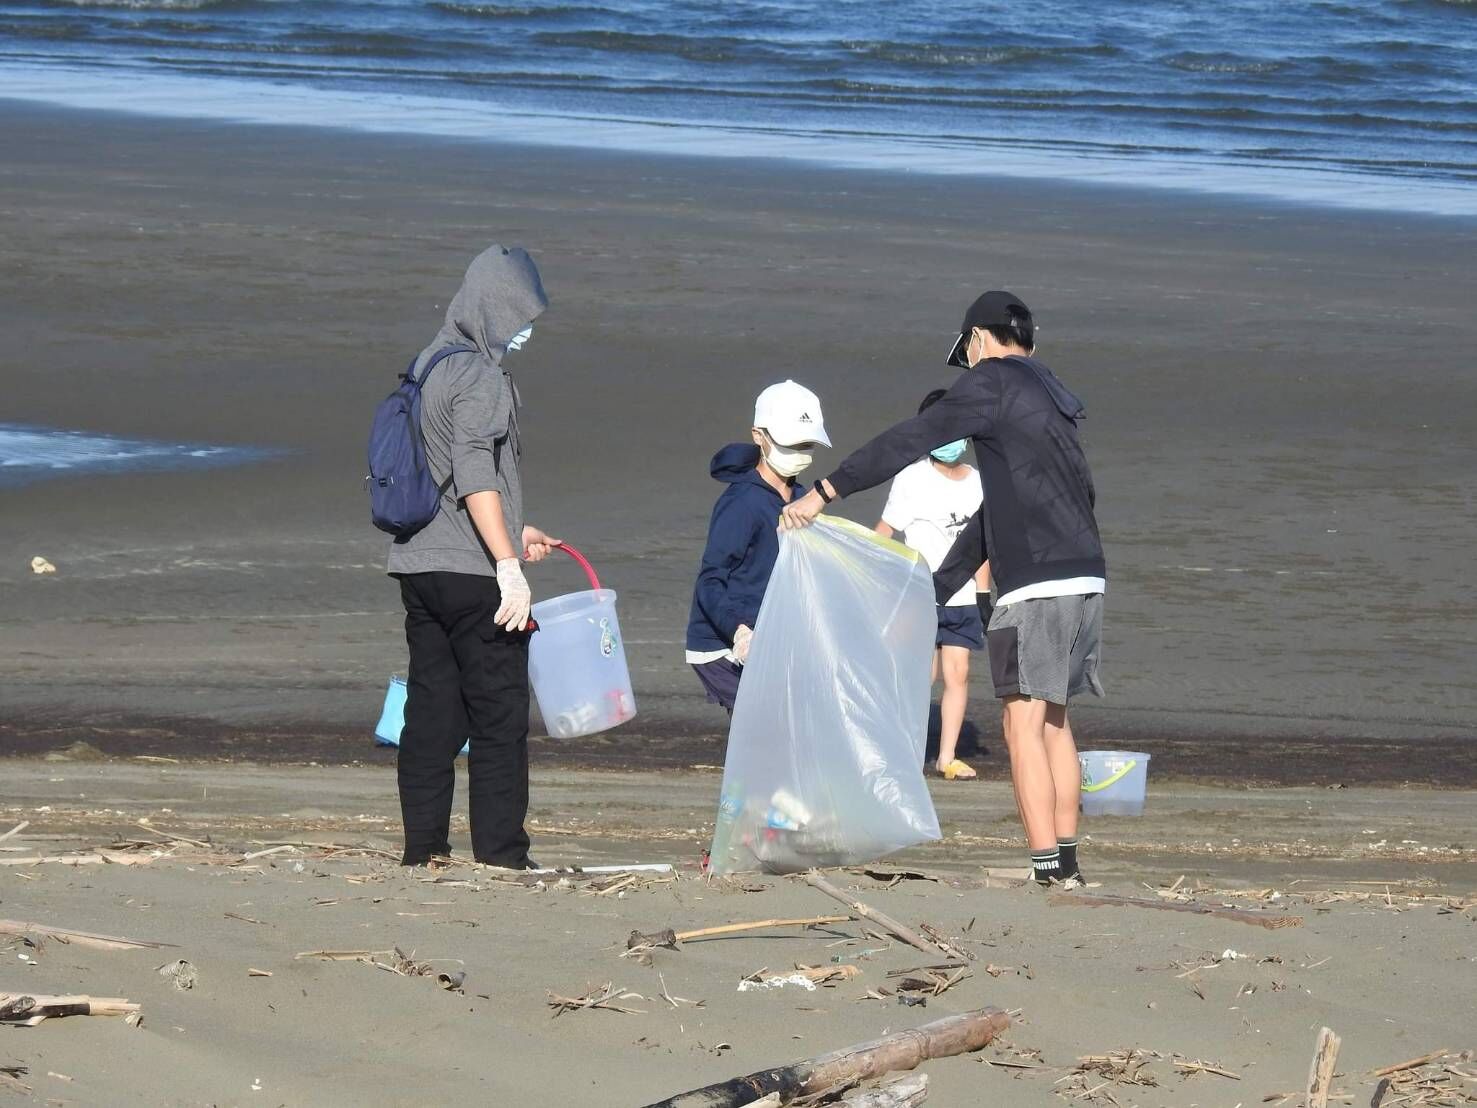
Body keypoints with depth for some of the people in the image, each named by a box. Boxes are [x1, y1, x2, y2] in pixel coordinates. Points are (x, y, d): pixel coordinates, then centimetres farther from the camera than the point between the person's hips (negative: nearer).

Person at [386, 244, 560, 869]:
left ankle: (423, 847, 10)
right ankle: (500, 854, -2)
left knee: (431, 711, 10)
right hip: (472, 570, -8)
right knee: (500, 716, -2)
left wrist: (511, 532, 30)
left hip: (418, 568, 8)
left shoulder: (428, 366, 15)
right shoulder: (479, 377, -12)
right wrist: (510, 567, -24)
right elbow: (475, 479, -21)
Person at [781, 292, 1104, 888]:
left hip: (1037, 584, -9)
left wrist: (824, 492, -10)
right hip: (1086, 577, 9)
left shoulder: (992, 381, -3)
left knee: (1024, 725, -8)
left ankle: (1049, 867, -14)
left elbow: (909, 441, -10)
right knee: (1054, 722, 15)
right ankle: (1067, 863, 15)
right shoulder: (1050, 394, 23)